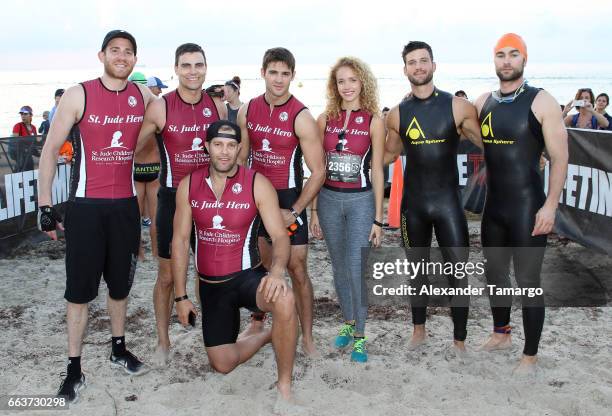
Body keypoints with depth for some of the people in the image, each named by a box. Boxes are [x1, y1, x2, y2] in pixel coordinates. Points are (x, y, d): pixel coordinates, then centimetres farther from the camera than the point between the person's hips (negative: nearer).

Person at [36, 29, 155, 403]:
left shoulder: (144, 96, 3)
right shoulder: (79, 95, -6)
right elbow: (51, 149, -4)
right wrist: (45, 204, -7)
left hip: (126, 204, 3)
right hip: (86, 205, -3)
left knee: (121, 281, 15)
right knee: (80, 288, 0)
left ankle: (119, 349, 33)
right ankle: (75, 369, 11)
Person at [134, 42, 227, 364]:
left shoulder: (218, 106, 2)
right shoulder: (160, 108, -9)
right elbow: (133, 149, -4)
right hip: (173, 199, -3)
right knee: (167, 275, 6)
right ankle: (163, 341, 23)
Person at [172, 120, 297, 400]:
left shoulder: (257, 184, -10)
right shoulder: (188, 185, -2)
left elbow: (280, 236, -15)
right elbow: (180, 240, 2)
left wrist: (277, 270, -37)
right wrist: (181, 297, 1)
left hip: (247, 275, -3)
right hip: (210, 285, 3)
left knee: (284, 300, -37)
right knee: (223, 364, 3)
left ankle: (284, 384, -15)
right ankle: (268, 335, 35)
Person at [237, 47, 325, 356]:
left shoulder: (301, 118, -14)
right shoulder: (247, 111, 1)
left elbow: (318, 171, -13)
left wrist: (294, 212, -16)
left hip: (288, 199, -4)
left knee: (297, 270, 0)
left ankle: (307, 337, 12)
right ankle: (256, 325, 32)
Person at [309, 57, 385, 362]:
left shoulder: (374, 121, -3)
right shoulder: (325, 119, 4)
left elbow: (377, 171, -2)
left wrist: (378, 219, -4)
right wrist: (314, 210, 6)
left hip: (360, 201, -3)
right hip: (329, 199, 3)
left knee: (357, 269, -6)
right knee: (339, 268, 13)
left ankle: (359, 336, 10)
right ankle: (348, 322, 32)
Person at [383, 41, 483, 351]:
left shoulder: (457, 107, -6)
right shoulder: (397, 114, 2)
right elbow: (389, 154, 16)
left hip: (448, 200, -2)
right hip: (412, 201, 3)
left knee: (458, 274, 0)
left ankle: (459, 340, 16)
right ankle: (418, 330, 32)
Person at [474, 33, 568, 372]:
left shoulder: (541, 102, -9)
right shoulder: (483, 103, 6)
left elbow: (559, 157, -11)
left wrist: (550, 205, -16)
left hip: (528, 207, -6)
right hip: (493, 206, 6)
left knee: (527, 282, 1)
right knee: (494, 274, 18)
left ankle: (530, 356, 16)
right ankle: (501, 334, 39)